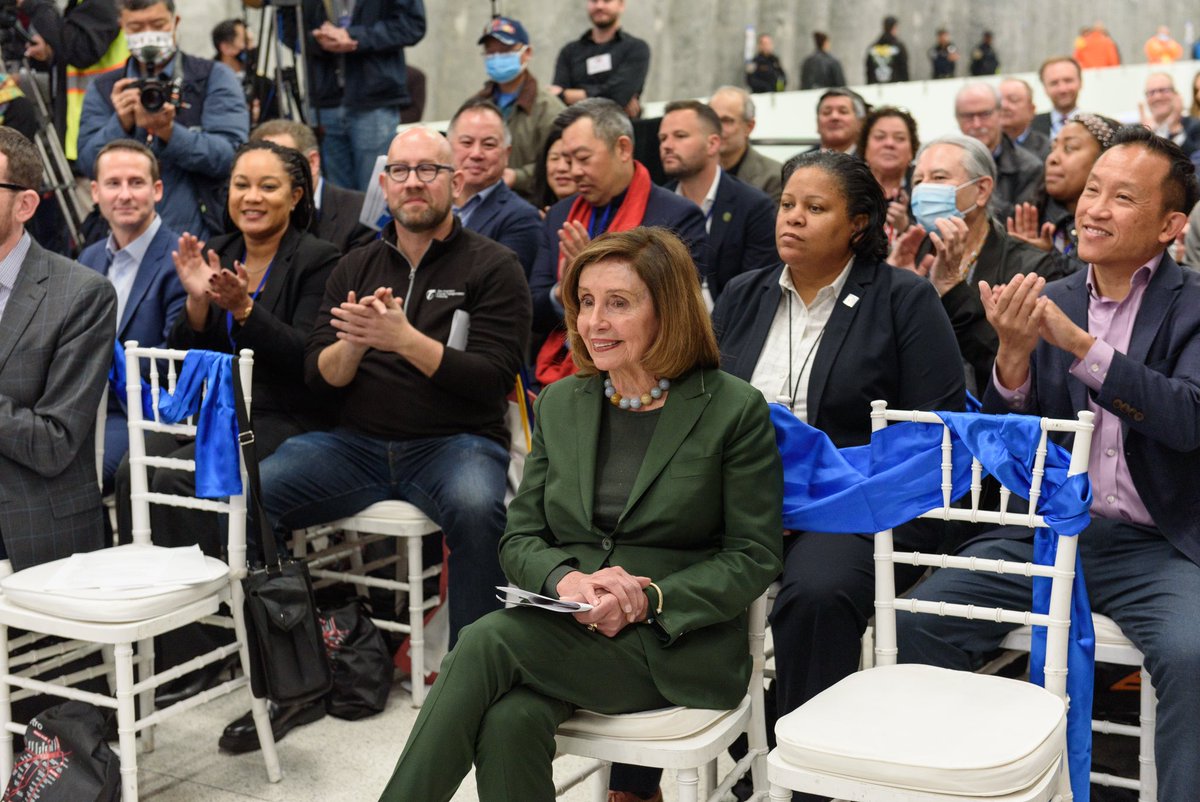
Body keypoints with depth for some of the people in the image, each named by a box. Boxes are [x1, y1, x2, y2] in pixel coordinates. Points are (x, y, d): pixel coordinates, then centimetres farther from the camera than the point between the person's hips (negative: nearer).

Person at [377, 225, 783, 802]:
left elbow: (754, 558, -3)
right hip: (565, 632, 4)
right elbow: (519, 538, 11)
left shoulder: (735, 410, -1)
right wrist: (566, 580, -13)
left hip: (678, 644, -4)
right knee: (510, 720, -31)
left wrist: (651, 598, -17)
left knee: (486, 643, -28)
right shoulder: (559, 404, 13)